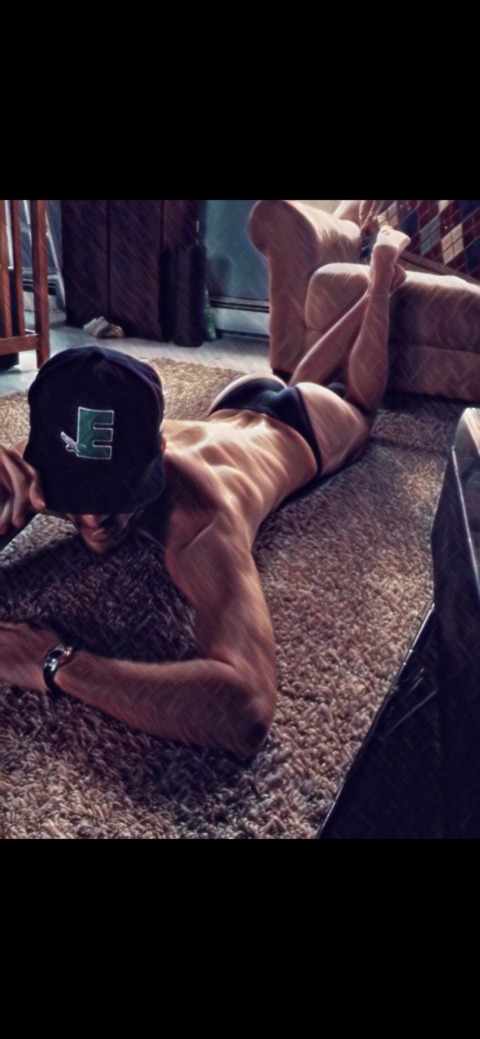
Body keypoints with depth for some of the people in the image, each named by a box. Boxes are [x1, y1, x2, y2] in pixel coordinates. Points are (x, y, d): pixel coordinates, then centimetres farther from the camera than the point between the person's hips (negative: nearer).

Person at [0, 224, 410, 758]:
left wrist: (55, 662, -68)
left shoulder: (201, 521, -57)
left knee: (358, 407, 33)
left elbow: (246, 713, -71)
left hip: (304, 430, -3)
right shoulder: (55, 462, -40)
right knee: (297, 378, 39)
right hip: (234, 411, 4)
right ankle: (372, 275, 57)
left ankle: (383, 270, 51)